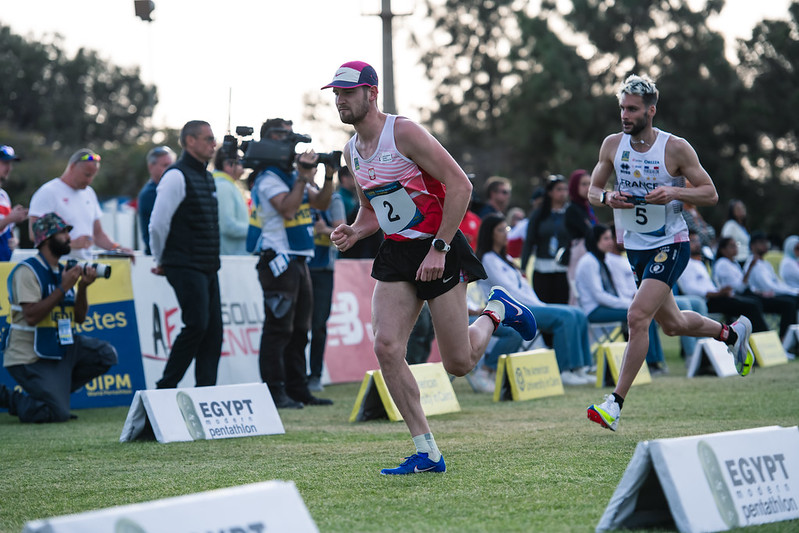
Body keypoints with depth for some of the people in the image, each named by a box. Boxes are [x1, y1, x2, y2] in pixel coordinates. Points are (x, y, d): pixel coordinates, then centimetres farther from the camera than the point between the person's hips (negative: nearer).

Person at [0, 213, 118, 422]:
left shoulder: (61, 271, 12)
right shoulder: (28, 271, -13)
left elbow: (79, 317, 10)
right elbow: (31, 316, -25)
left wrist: (83, 287, -7)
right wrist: (63, 288, -22)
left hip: (60, 347, 8)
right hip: (29, 356, -8)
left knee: (105, 354, -3)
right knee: (58, 413, -17)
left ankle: (55, 391, 4)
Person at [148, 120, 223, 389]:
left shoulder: (207, 177, 17)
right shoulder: (177, 176, -11)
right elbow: (158, 223, -13)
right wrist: (161, 262, -2)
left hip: (208, 267, 9)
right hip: (186, 268, -9)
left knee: (213, 329, 4)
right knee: (196, 325, -14)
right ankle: (166, 387, -4)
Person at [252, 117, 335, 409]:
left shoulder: (293, 175, 17)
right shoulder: (268, 179, -10)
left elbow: (320, 203, 16)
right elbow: (287, 209, -24)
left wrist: (328, 176, 2)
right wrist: (303, 178, -22)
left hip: (299, 262, 10)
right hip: (279, 262, -10)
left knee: (299, 330, 11)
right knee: (278, 329, -10)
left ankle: (298, 390, 16)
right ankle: (275, 393, -9)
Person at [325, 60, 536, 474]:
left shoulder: (403, 133, -15)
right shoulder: (352, 151, 9)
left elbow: (460, 185, -17)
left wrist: (439, 248, -20)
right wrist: (354, 232, -1)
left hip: (439, 248, -6)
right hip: (396, 254, 6)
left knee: (459, 363, -2)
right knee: (386, 348, -14)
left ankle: (496, 310, 32)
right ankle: (427, 454, -7)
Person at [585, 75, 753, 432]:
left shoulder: (676, 148, -13)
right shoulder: (612, 145, -1)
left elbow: (710, 194, -8)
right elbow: (593, 191, 8)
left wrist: (674, 192, -25)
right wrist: (608, 198, -15)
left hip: (671, 245, -6)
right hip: (635, 248, 6)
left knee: (637, 317, -21)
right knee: (673, 325, 18)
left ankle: (616, 403, -17)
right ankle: (731, 332, 47)